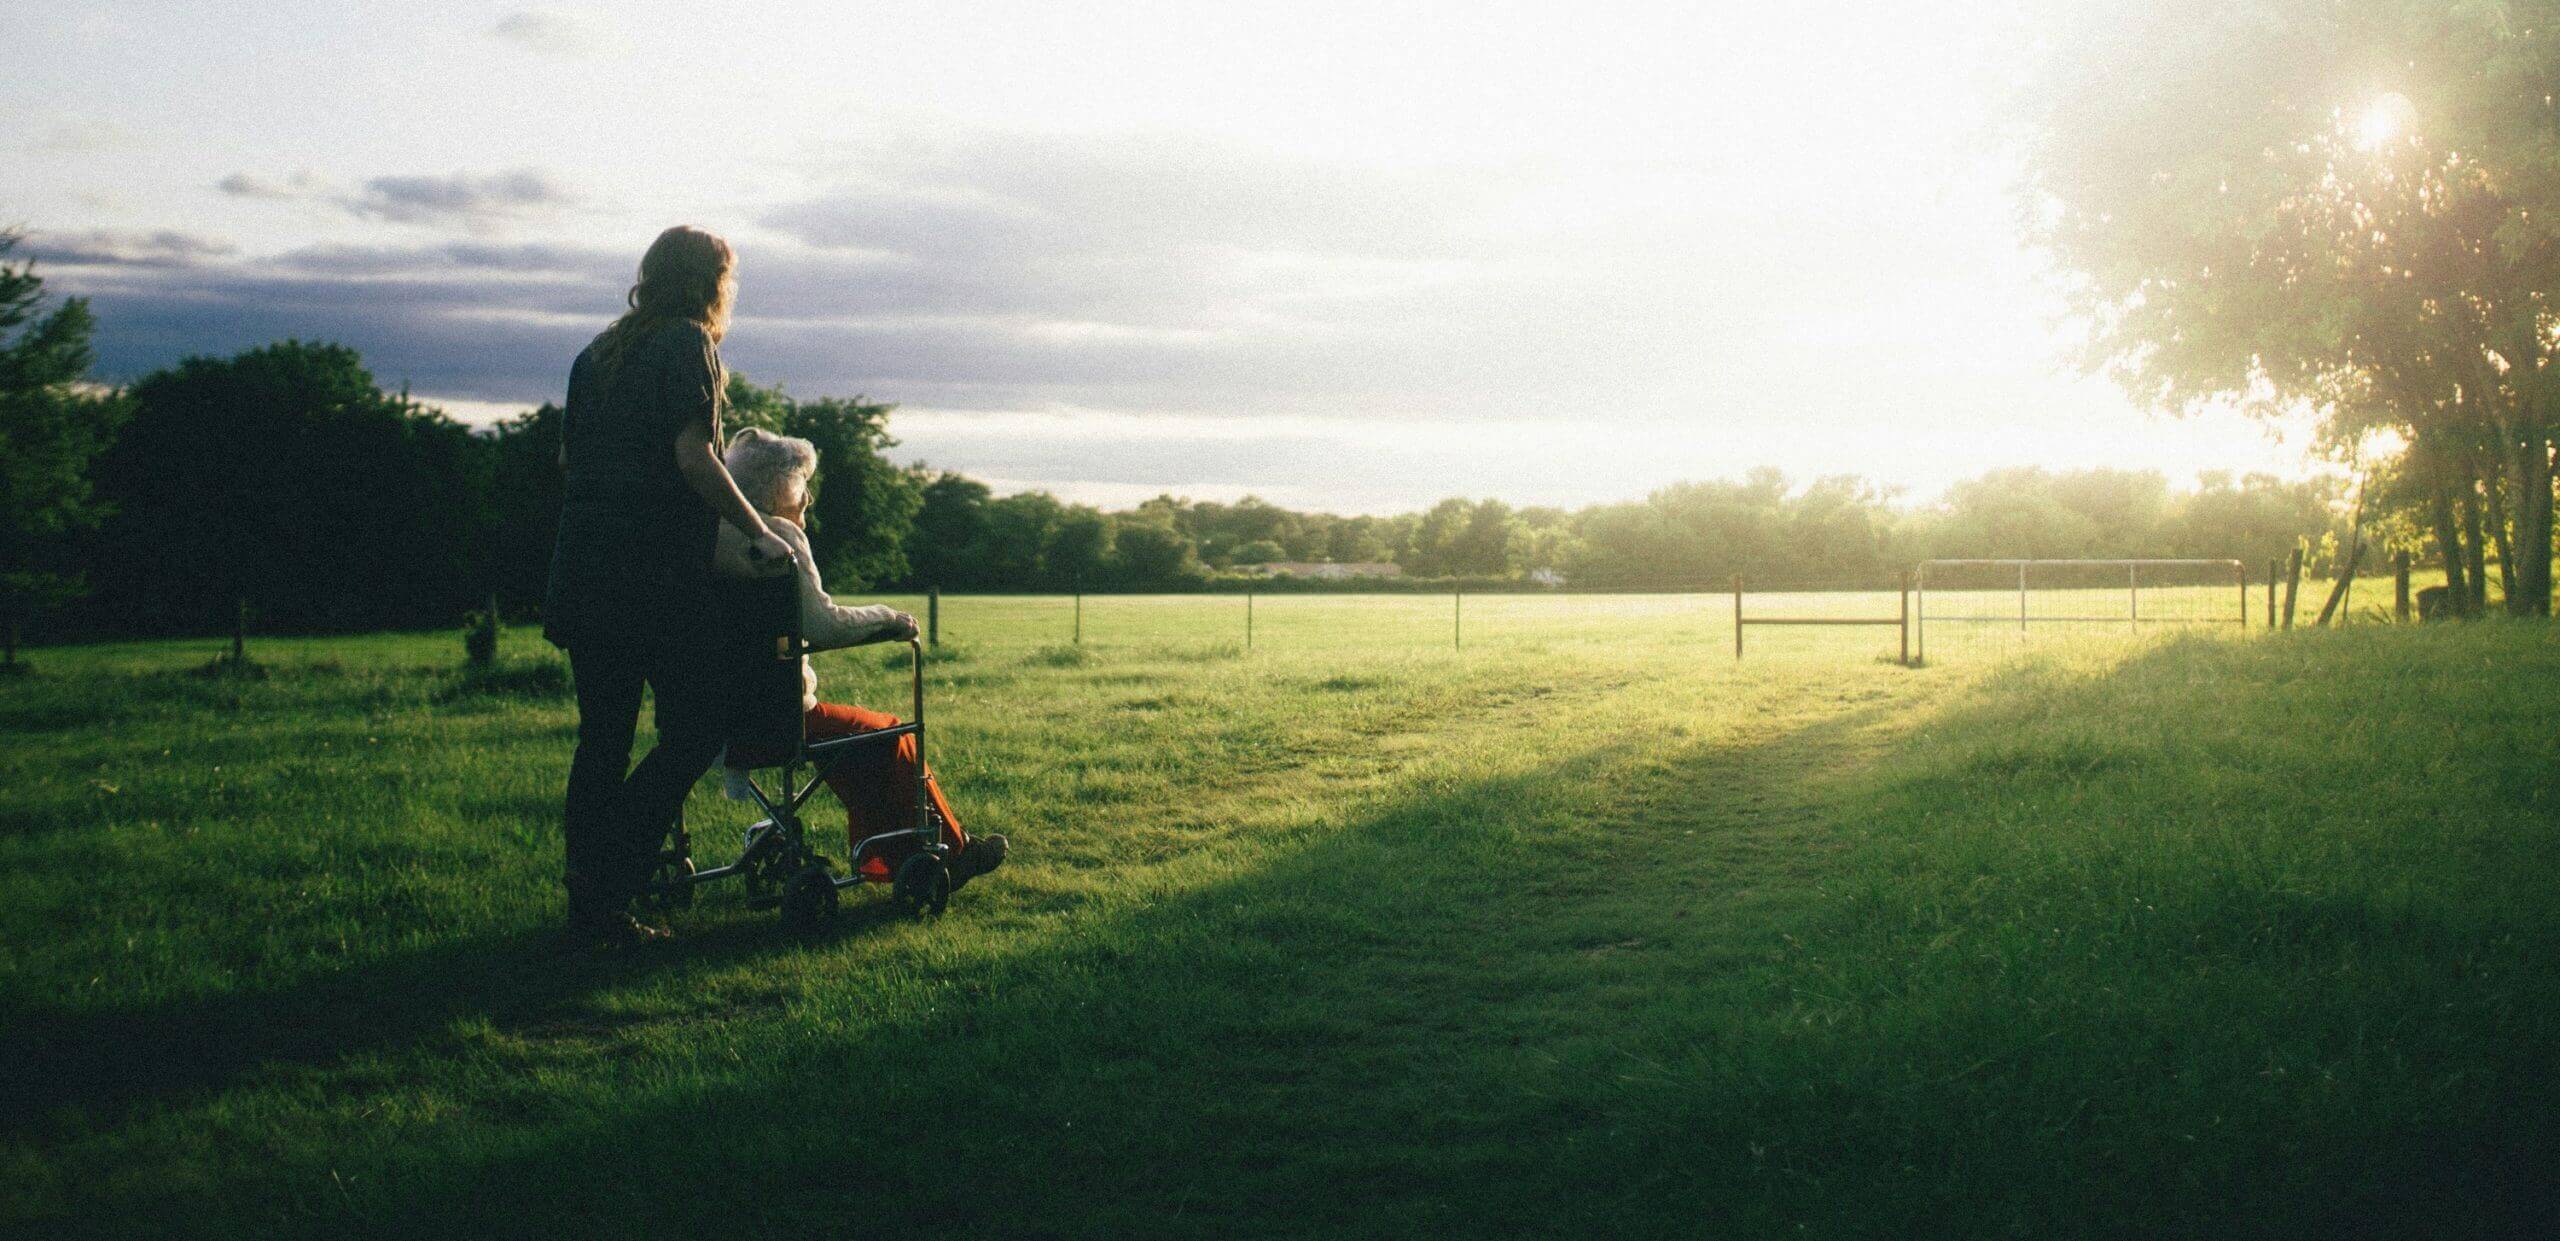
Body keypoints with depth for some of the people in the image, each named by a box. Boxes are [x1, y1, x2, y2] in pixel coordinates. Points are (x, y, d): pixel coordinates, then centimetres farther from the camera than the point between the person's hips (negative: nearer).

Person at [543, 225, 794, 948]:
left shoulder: (597, 353, 19)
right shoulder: (688, 344, -4)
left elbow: (567, 459, 22)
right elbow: (693, 457, -15)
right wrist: (759, 534, -8)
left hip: (584, 571, 8)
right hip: (657, 575, -8)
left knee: (603, 737, 10)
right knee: (697, 726, -1)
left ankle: (589, 910, 12)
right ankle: (605, 881, -10)